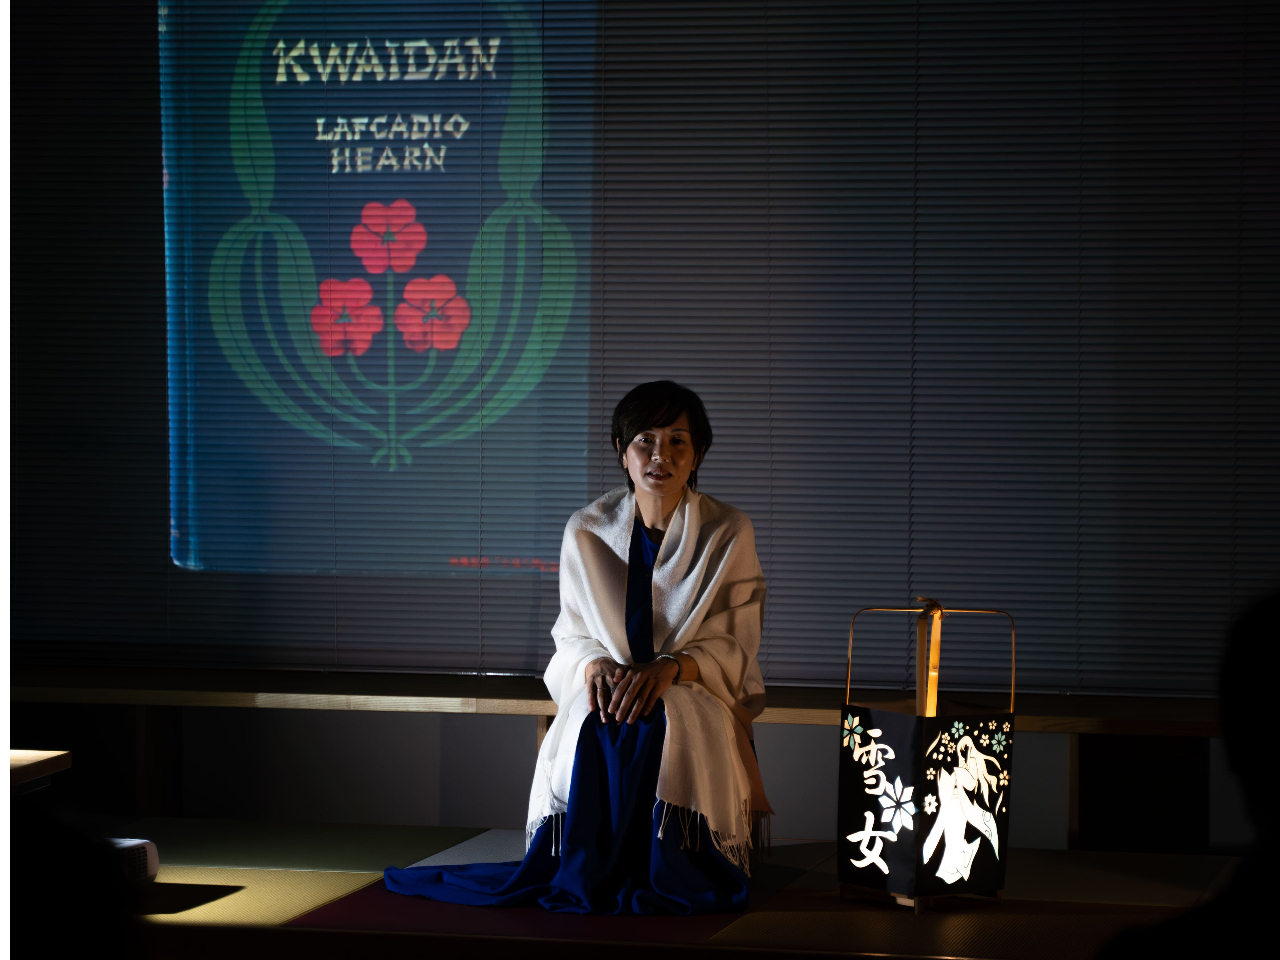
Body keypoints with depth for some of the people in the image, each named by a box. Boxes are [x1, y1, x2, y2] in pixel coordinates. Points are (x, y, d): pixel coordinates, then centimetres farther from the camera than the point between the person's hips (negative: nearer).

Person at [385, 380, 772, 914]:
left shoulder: (727, 534, 1)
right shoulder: (586, 532, 5)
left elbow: (734, 648, -1)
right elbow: (571, 636, 10)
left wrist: (670, 667, -21)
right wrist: (595, 665, -15)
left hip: (695, 695, -1)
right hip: (608, 690, 1)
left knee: (658, 727, -36)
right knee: (595, 731, -35)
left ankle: (658, 877, -24)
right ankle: (586, 873, -24)